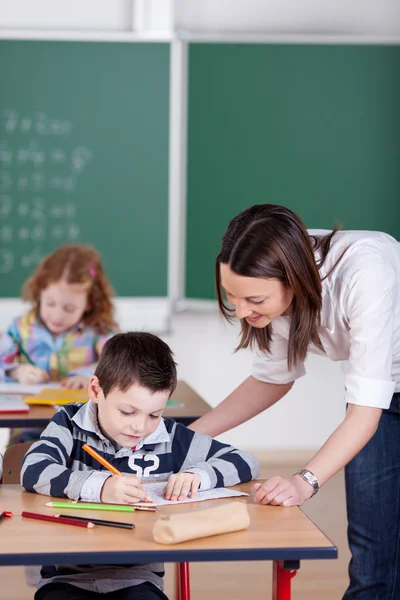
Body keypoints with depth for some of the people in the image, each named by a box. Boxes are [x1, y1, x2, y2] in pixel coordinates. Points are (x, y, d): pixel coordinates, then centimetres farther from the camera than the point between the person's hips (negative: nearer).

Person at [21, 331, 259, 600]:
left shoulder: (170, 438, 1)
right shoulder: (71, 423, -2)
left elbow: (246, 462, 6)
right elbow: (33, 471, -20)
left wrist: (198, 475, -13)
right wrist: (99, 487, -33)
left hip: (137, 578, 1)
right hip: (68, 576, -1)